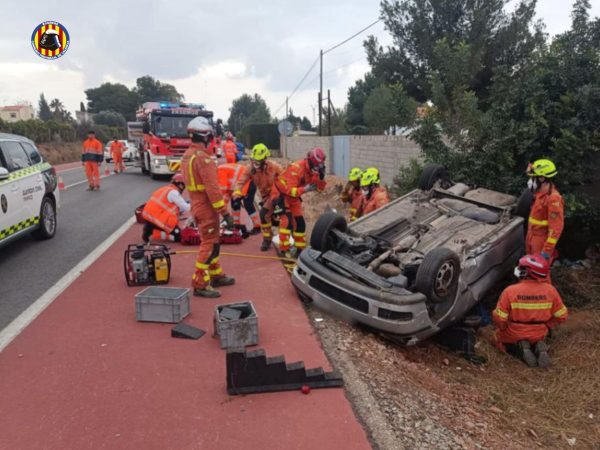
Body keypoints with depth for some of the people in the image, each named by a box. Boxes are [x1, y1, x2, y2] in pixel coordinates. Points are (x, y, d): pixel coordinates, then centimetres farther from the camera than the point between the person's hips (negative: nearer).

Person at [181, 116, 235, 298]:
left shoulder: (187, 155, 10)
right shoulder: (203, 157, -21)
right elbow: (212, 188, -25)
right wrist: (225, 212, -22)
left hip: (197, 205, 10)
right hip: (207, 208, -10)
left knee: (211, 242, 19)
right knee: (209, 245, -3)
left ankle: (216, 275, 30)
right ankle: (200, 285, 1)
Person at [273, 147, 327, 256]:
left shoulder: (313, 170, -6)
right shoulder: (296, 168, -30)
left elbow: (320, 188, -5)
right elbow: (289, 190, -34)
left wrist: (321, 177, -22)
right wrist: (305, 189, -45)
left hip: (294, 196, 8)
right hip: (282, 193, -8)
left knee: (300, 222, 7)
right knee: (286, 220, -18)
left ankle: (300, 248, 18)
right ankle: (285, 249, -13)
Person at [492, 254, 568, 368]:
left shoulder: (510, 291, -24)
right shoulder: (550, 290, -14)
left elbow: (499, 319, -20)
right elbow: (561, 316, -4)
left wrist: (504, 328, 2)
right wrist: (546, 326, 12)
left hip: (513, 336, -3)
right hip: (539, 336, 3)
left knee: (500, 337, 29)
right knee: (537, 339, 37)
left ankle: (520, 349, -1)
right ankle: (539, 347, 2)